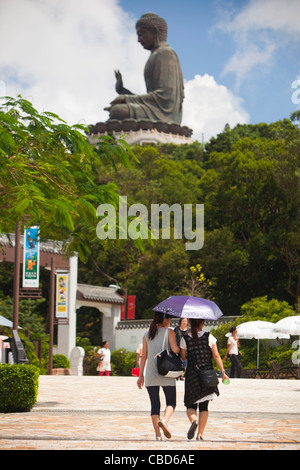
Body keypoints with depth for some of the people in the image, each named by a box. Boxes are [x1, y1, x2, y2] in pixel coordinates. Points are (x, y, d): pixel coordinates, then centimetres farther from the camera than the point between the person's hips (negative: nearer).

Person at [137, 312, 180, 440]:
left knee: (154, 404, 5)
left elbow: (144, 356, 11)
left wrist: (141, 374, 15)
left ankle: (157, 434, -2)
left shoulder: (147, 334, 12)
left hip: (150, 373, 4)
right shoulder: (169, 331, -1)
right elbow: (175, 349, -11)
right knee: (171, 402, 6)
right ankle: (164, 421, -23)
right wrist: (181, 350, 11)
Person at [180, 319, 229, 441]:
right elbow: (216, 356, -2)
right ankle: (200, 434, 4)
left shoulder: (185, 339, -2)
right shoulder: (209, 337, -1)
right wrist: (223, 373, 2)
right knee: (204, 406, 10)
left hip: (192, 375, -1)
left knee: (190, 404, 9)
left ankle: (193, 421, -22)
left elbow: (183, 358, 2)